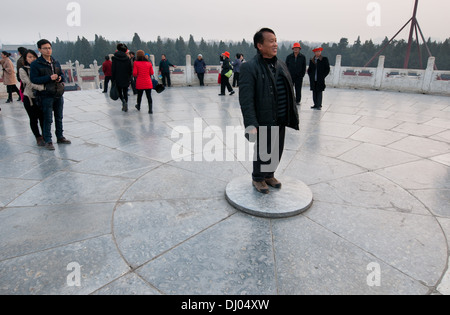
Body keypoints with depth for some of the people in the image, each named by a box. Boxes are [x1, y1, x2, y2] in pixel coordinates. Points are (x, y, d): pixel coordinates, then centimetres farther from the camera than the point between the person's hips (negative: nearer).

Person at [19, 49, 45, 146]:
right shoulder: (22, 70, -4)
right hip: (29, 98, -2)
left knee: (43, 118, 5)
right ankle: (38, 137, 16)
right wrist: (43, 87, -27)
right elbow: (30, 84, -16)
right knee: (34, 119, 5)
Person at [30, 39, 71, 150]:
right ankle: (48, 141, 6)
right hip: (46, 96, -6)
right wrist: (49, 78, -21)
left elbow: (62, 74, 20)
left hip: (59, 94, 6)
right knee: (47, 119, -2)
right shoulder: (35, 64, -7)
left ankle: (60, 137, 27)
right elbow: (33, 79, -11)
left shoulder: (56, 63, 11)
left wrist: (60, 78, -4)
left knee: (59, 117, 15)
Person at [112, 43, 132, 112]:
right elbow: (130, 69, 2)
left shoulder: (115, 58, -5)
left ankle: (123, 101, -15)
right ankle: (125, 106, 5)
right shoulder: (127, 58, 0)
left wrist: (113, 79, 1)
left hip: (118, 79, -2)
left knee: (120, 92, 11)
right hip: (126, 79, 2)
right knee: (125, 93, 10)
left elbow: (113, 69, -5)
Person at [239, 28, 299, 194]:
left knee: (277, 150, 18)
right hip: (263, 121, -7)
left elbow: (289, 92, 16)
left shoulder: (281, 65, 9)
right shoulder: (249, 67, -14)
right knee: (262, 151, 8)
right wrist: (251, 124, -25)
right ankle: (258, 178, 32)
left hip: (280, 120, 7)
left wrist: (292, 115, 13)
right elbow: (246, 99, -20)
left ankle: (269, 175, 40)